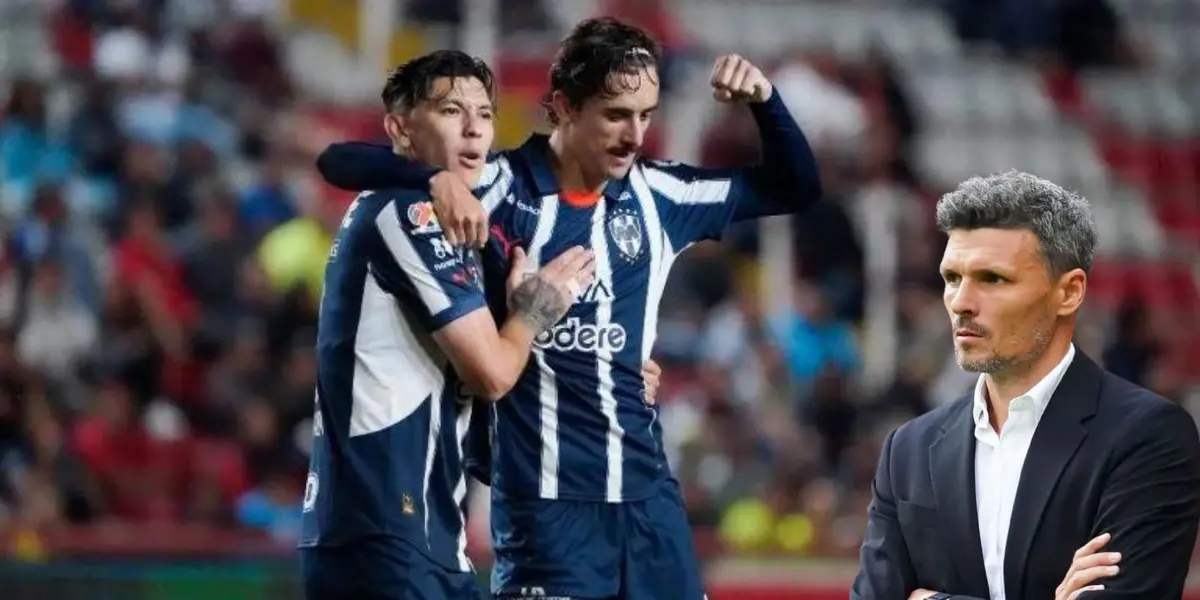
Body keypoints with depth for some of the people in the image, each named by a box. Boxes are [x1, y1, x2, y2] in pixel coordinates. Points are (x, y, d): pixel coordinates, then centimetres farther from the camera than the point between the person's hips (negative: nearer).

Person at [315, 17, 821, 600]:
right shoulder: (497, 187, -6)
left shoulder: (657, 196, 7)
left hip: (646, 491, 5)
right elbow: (339, 160, -9)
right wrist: (437, 178, -28)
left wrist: (763, 99, -1)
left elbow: (795, 187, 18)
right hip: (544, 496, -5)